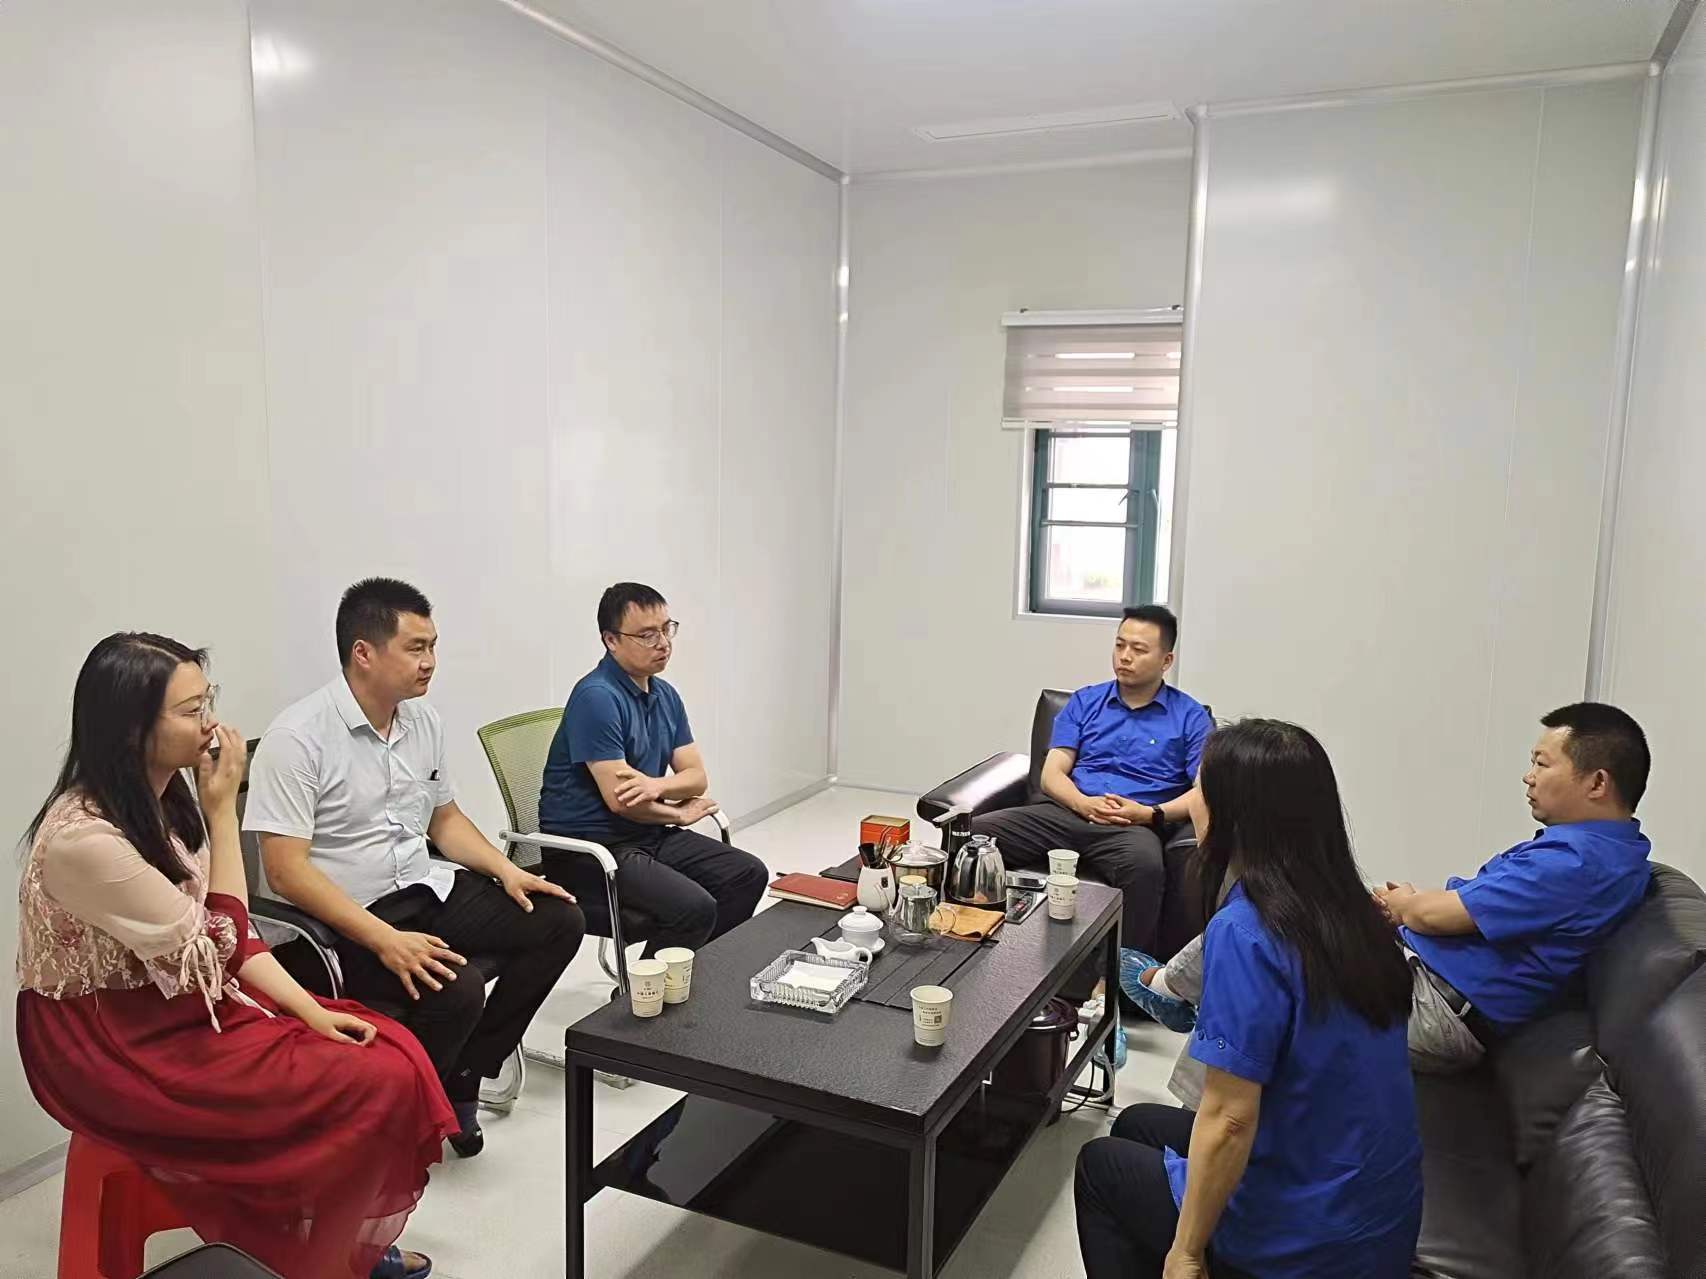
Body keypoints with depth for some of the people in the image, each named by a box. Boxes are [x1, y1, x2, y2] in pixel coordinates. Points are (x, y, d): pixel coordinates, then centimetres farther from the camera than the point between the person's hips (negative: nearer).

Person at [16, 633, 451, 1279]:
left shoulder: (163, 799, 1)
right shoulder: (83, 836, -27)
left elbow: (224, 936, 5)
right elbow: (214, 949, -20)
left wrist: (312, 1010, -5)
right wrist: (223, 810, -20)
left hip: (186, 1003, 8)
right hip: (121, 1045, -8)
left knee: (395, 1053, -5)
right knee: (372, 1085, -15)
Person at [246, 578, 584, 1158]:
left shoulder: (424, 721, 6)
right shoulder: (298, 737, -17)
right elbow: (285, 869, -20)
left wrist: (505, 869, 0)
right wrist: (386, 940, -28)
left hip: (428, 888, 8)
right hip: (346, 919, -8)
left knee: (559, 920, -5)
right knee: (456, 990, -31)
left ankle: (462, 1076, 6)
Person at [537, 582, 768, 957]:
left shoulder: (665, 694, 9)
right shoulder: (596, 697, -18)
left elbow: (697, 777, 8)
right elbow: (619, 799, -21)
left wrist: (658, 785, -16)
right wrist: (681, 814, -3)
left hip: (650, 834, 9)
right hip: (589, 848, -9)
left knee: (748, 874, 2)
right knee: (694, 908, -26)